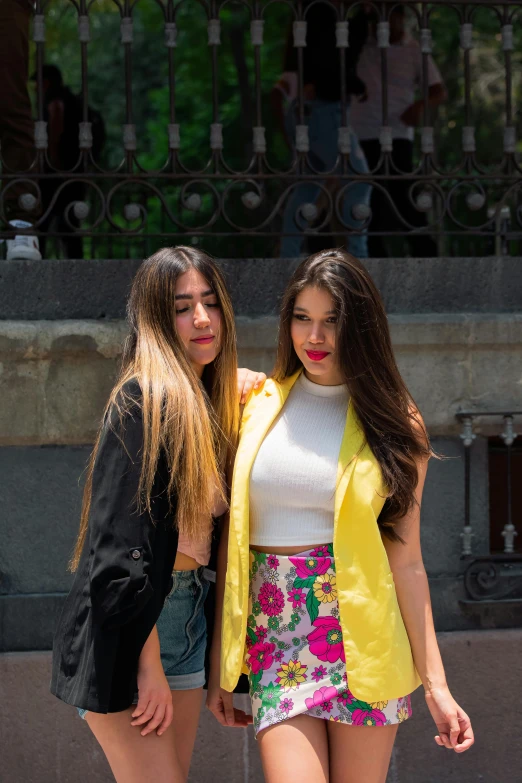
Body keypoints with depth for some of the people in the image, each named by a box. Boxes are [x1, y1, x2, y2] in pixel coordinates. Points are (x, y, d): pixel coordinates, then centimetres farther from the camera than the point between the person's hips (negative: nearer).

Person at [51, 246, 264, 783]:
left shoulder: (207, 401, 12)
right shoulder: (147, 400, -14)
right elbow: (123, 542, -20)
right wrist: (148, 663, -20)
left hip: (188, 615, 9)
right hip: (126, 630, -9)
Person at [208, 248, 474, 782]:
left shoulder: (394, 423, 4)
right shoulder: (259, 405, 7)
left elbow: (406, 562, 2)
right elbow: (231, 538, 8)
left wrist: (436, 685, -3)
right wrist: (219, 661, 6)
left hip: (362, 636, 0)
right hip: (274, 637, 1)